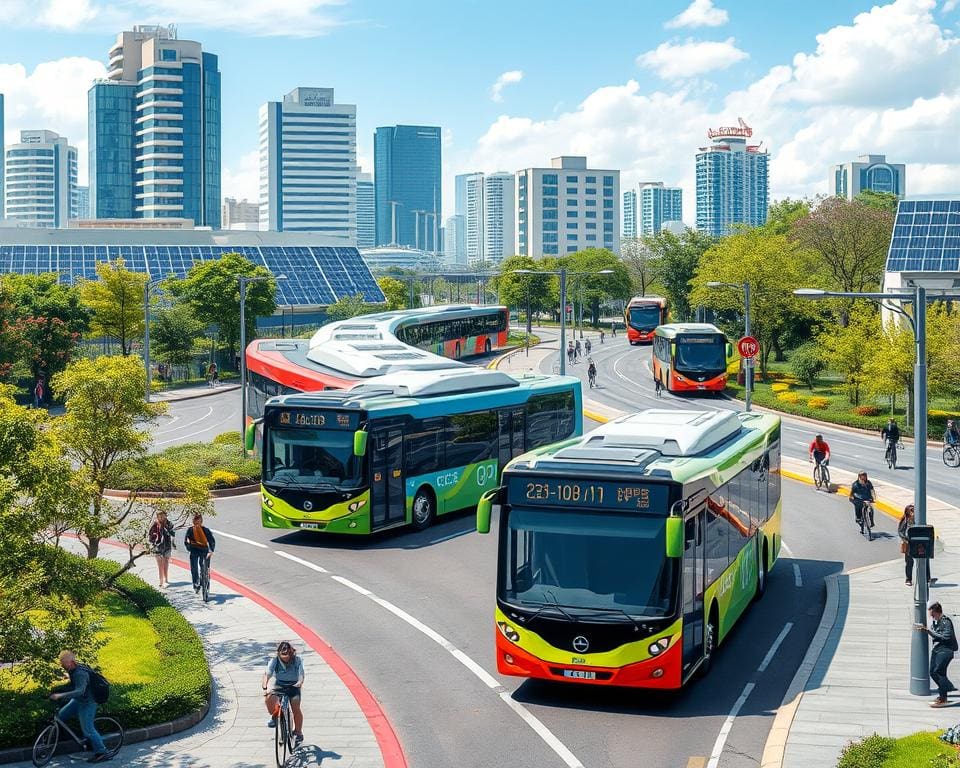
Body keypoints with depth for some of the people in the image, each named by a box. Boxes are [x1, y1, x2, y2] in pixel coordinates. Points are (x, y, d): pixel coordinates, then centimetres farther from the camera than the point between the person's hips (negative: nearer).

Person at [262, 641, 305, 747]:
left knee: (296, 708, -18)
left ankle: (298, 733, 1)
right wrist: (265, 687, -40)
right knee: (269, 698, -30)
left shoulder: (297, 660, -10)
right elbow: (267, 673, -22)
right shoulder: (274, 661, -10)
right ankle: (274, 716, 1)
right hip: (278, 685, 1)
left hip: (293, 686, 0)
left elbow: (301, 674, -21)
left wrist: (300, 683, -44)